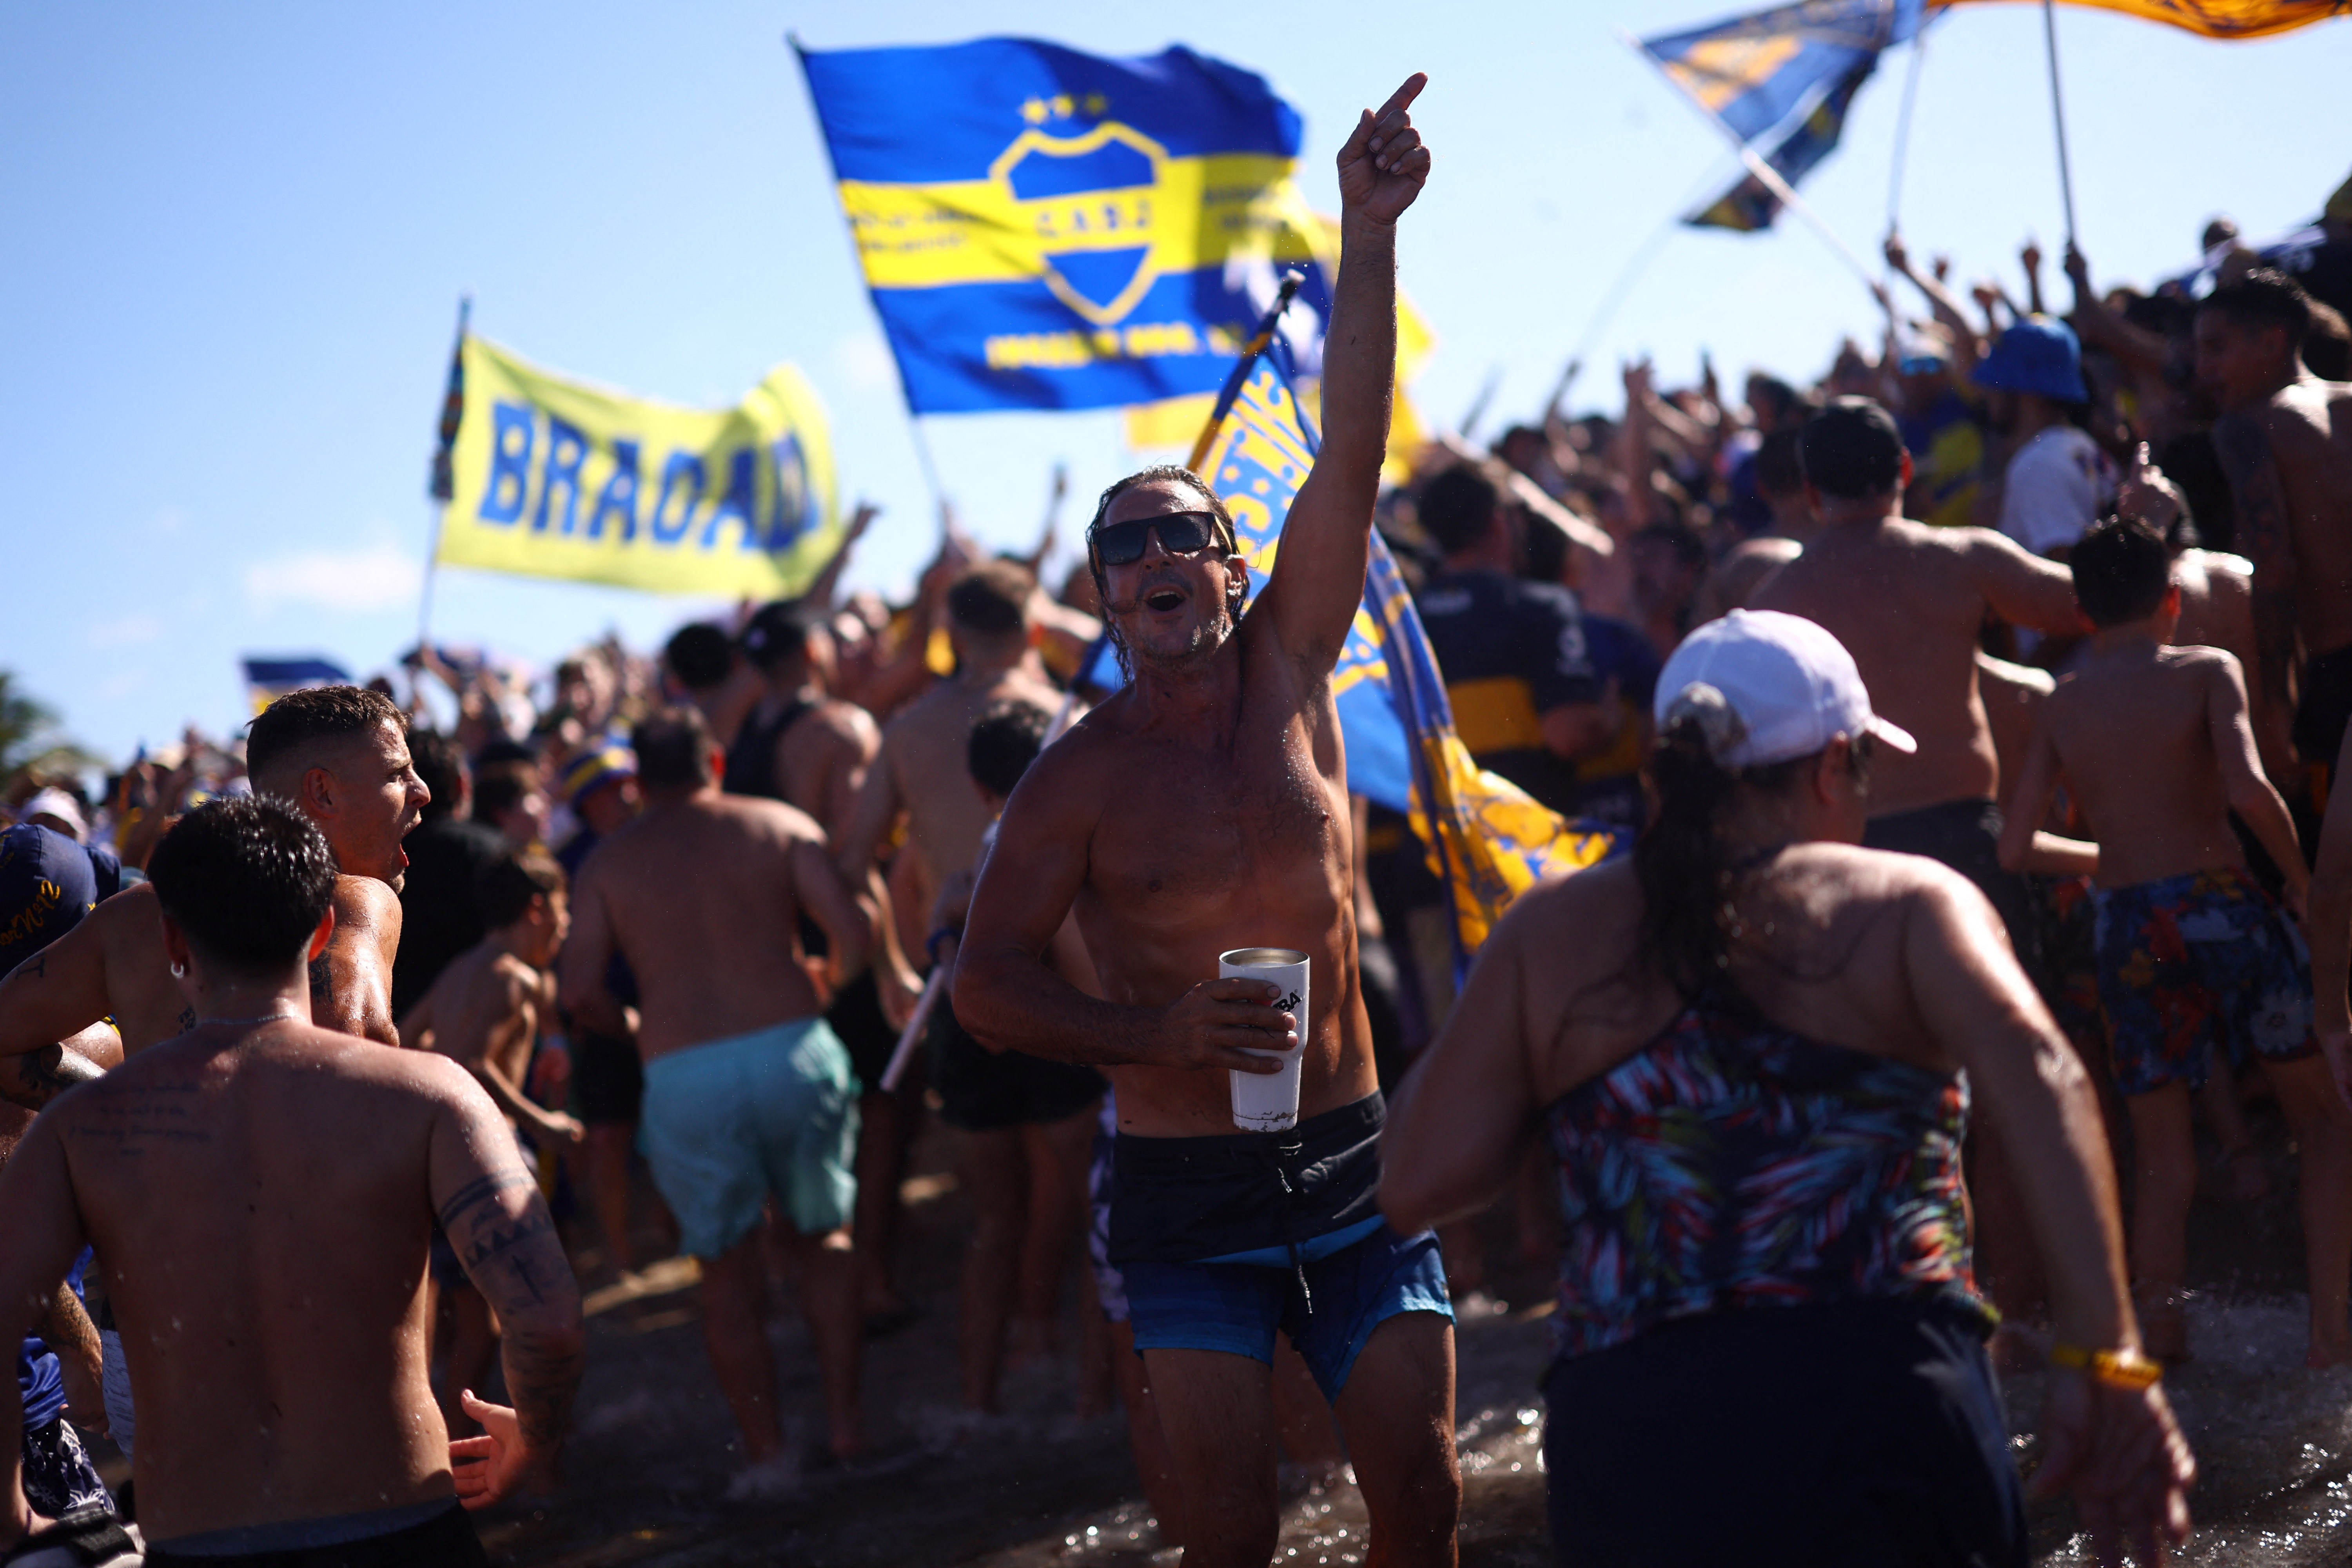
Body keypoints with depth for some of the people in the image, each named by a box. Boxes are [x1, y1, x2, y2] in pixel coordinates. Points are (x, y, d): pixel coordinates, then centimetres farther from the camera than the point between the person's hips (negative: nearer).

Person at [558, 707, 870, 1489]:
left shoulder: (609, 861, 9)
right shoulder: (781, 825, 8)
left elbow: (577, 990, -1)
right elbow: (850, 927, -4)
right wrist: (829, 988, 16)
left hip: (684, 1077, 0)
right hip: (792, 1050, 1)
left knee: (727, 1269, 11)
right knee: (823, 1234, 20)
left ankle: (768, 1452, 10)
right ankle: (845, 1420, 17)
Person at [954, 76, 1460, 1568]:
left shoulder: (1287, 674, 1)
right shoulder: (1086, 771, -5)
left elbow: (1352, 455, -10)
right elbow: (988, 984, -4)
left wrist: (1370, 237, -19)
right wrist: (1157, 1032, -19)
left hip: (1353, 1163, 2)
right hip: (1192, 1197, -2)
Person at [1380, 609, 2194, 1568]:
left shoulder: (1548, 935, 13)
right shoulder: (1908, 904, 7)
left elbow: (1417, 1183, 7)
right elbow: (2035, 1072, -12)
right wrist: (2102, 1358, -18)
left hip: (1626, 1426, 2)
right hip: (1883, 1397, -2)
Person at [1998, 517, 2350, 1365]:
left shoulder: (2060, 704, 8)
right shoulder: (2206, 672, -2)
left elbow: (2013, 849, 6)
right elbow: (2248, 789, -19)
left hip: (2127, 927, 3)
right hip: (2220, 906, -3)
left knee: (2160, 1151, 14)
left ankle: (2159, 1327, 7)